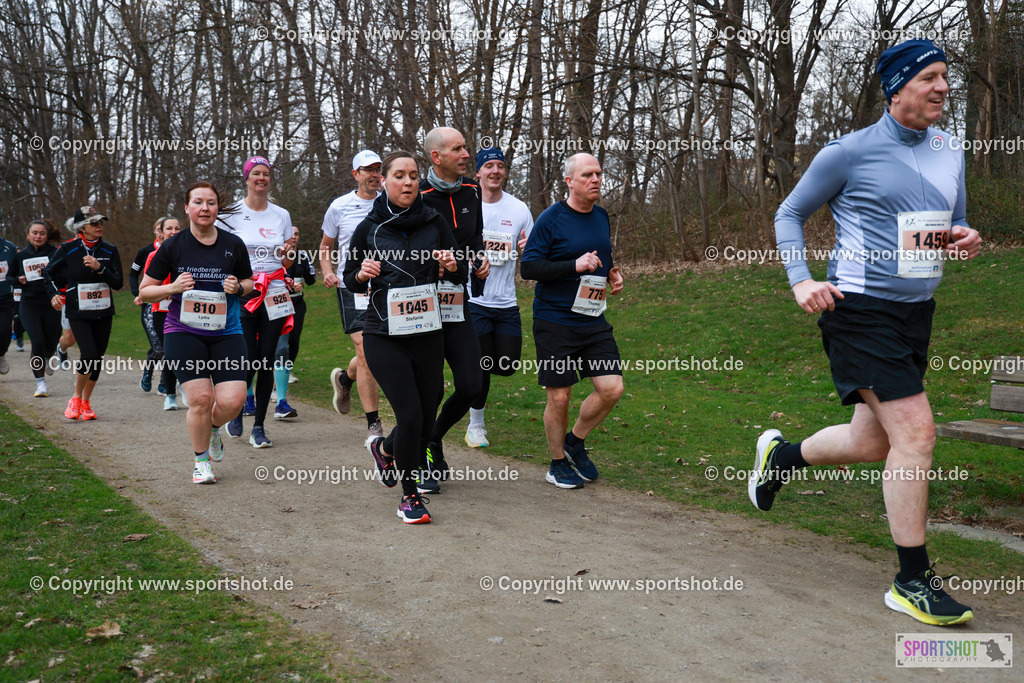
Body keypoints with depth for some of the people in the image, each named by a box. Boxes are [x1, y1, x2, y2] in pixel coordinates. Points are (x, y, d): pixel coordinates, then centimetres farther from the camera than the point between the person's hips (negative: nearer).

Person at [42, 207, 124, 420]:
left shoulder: (110, 250, 1)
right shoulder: (68, 249, -4)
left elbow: (119, 283, -3)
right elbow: (48, 272, 11)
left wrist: (100, 268, -17)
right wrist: (54, 294, -3)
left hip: (104, 313, 3)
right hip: (78, 313, -3)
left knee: (98, 358, 6)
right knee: (89, 354, -18)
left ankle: (86, 403, 23)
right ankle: (76, 399, 5)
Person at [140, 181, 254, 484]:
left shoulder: (233, 245, 3)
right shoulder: (173, 246, 0)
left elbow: (249, 282, 18)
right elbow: (144, 292, 6)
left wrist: (238, 287, -5)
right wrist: (173, 287, -13)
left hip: (226, 332, 2)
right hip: (183, 332, -1)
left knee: (232, 401, -11)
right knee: (201, 398, -12)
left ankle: (212, 429, 28)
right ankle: (201, 461, 14)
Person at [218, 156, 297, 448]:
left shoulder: (282, 215, 11)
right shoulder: (231, 214, 3)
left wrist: (288, 252, -5)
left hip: (274, 297, 2)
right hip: (241, 297, -2)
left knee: (267, 363, 0)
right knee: (248, 363, -8)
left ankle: (259, 427, 11)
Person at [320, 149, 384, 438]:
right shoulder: (339, 206, 3)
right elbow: (326, 247, 14)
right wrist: (328, 272, -5)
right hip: (352, 287, -2)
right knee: (366, 353, -11)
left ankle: (344, 379, 45)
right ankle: (374, 425, -2)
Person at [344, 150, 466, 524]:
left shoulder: (433, 222, 4)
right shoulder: (368, 228, 0)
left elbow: (462, 274, 9)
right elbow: (349, 279, 10)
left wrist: (451, 265, -13)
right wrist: (362, 274, -12)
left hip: (427, 334, 3)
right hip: (384, 335, -3)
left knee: (426, 419, 9)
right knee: (411, 415, -12)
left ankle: (383, 448, 43)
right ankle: (410, 496, 8)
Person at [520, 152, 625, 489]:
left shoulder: (602, 216, 11)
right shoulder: (551, 219, -9)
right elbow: (528, 267, -15)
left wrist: (611, 274, 5)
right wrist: (574, 265, -23)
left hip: (593, 320, 6)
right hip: (554, 322, -5)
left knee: (612, 388, -4)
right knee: (559, 397, 2)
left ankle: (575, 442, 21)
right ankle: (558, 463, 23)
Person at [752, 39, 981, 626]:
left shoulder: (950, 153, 12)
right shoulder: (849, 152, -7)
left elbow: (955, 225, 23)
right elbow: (789, 215, 3)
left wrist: (964, 239, -1)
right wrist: (801, 281, -10)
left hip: (916, 313, 7)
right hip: (861, 310, -7)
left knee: (873, 443, 12)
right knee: (916, 432, -14)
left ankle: (781, 455, 41)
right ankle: (913, 581, -1)